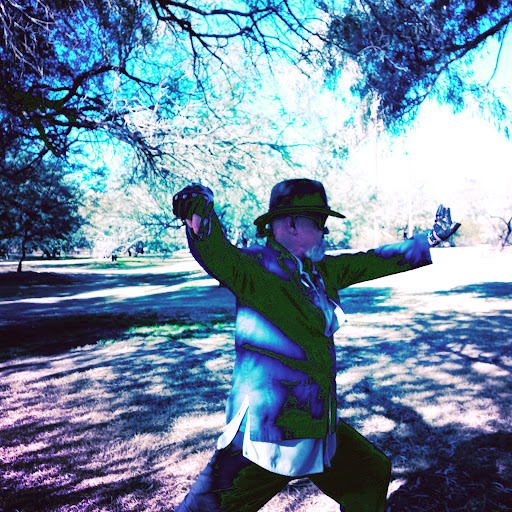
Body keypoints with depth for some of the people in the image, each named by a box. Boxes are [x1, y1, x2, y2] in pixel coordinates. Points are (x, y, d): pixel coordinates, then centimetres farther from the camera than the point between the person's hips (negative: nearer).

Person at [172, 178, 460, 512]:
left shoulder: (321, 271, 6)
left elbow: (370, 262, 17)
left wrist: (429, 240, 25)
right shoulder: (255, 268, -17)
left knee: (373, 474, 26)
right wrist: (200, 213, -58)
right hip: (266, 435, -8)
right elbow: (216, 254, -37)